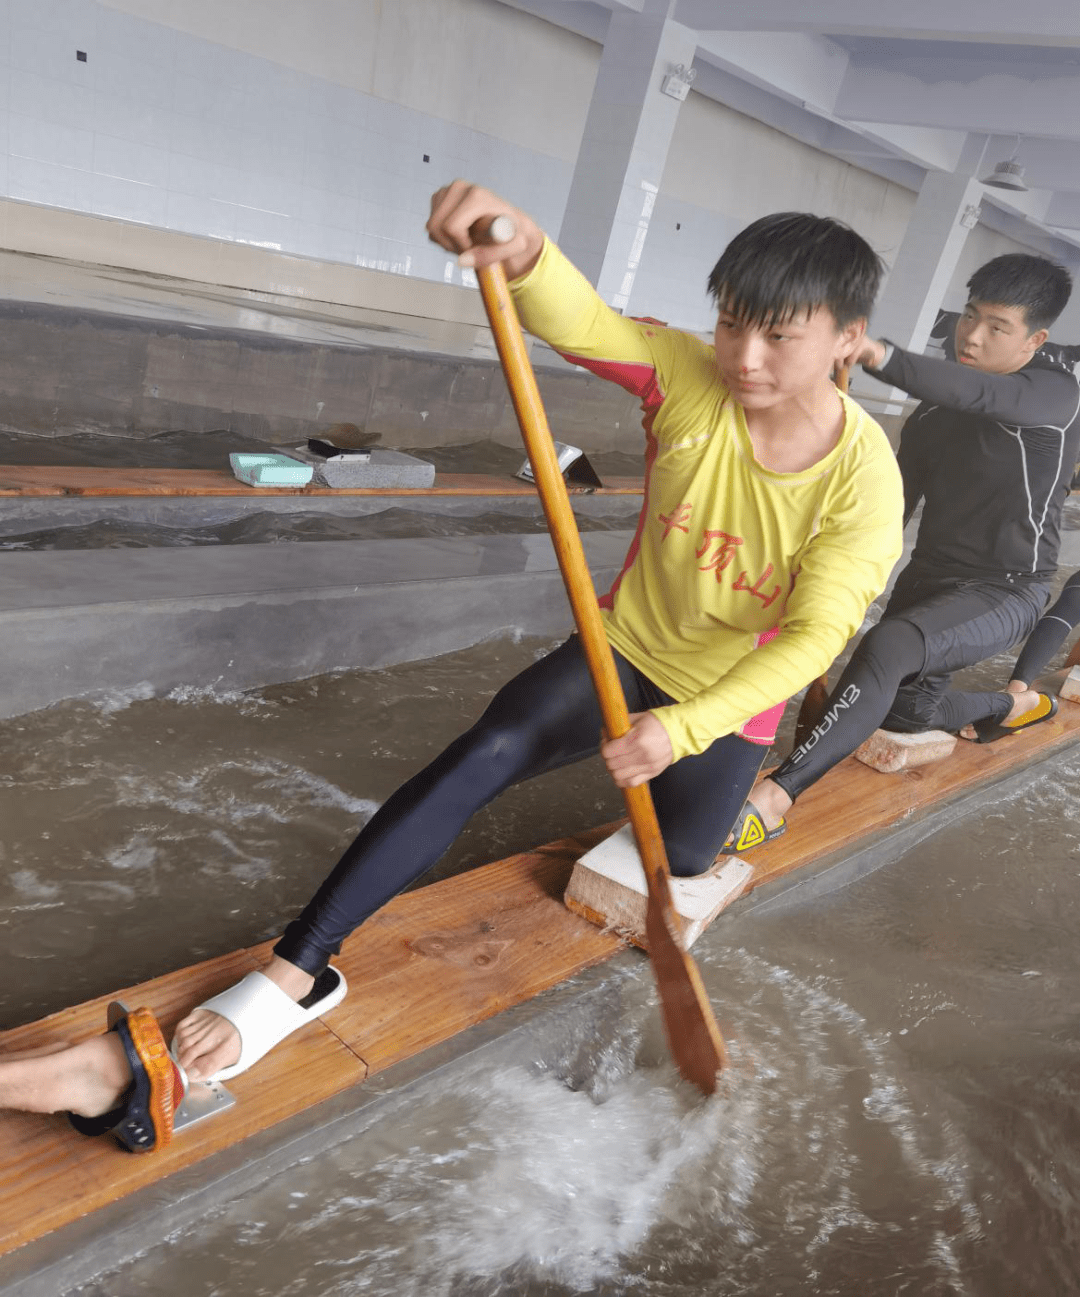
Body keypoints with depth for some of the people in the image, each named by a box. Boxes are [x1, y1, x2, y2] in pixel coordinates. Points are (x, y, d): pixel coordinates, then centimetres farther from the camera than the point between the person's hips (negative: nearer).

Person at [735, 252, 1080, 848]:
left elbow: (978, 394, -38)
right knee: (904, 711, 20)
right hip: (931, 576, 8)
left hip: (1005, 592, -7)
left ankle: (770, 800, -40)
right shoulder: (934, 412, 4)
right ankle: (1014, 707, 51)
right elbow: (893, 506, 8)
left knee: (887, 646, -36)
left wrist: (876, 354, -55)